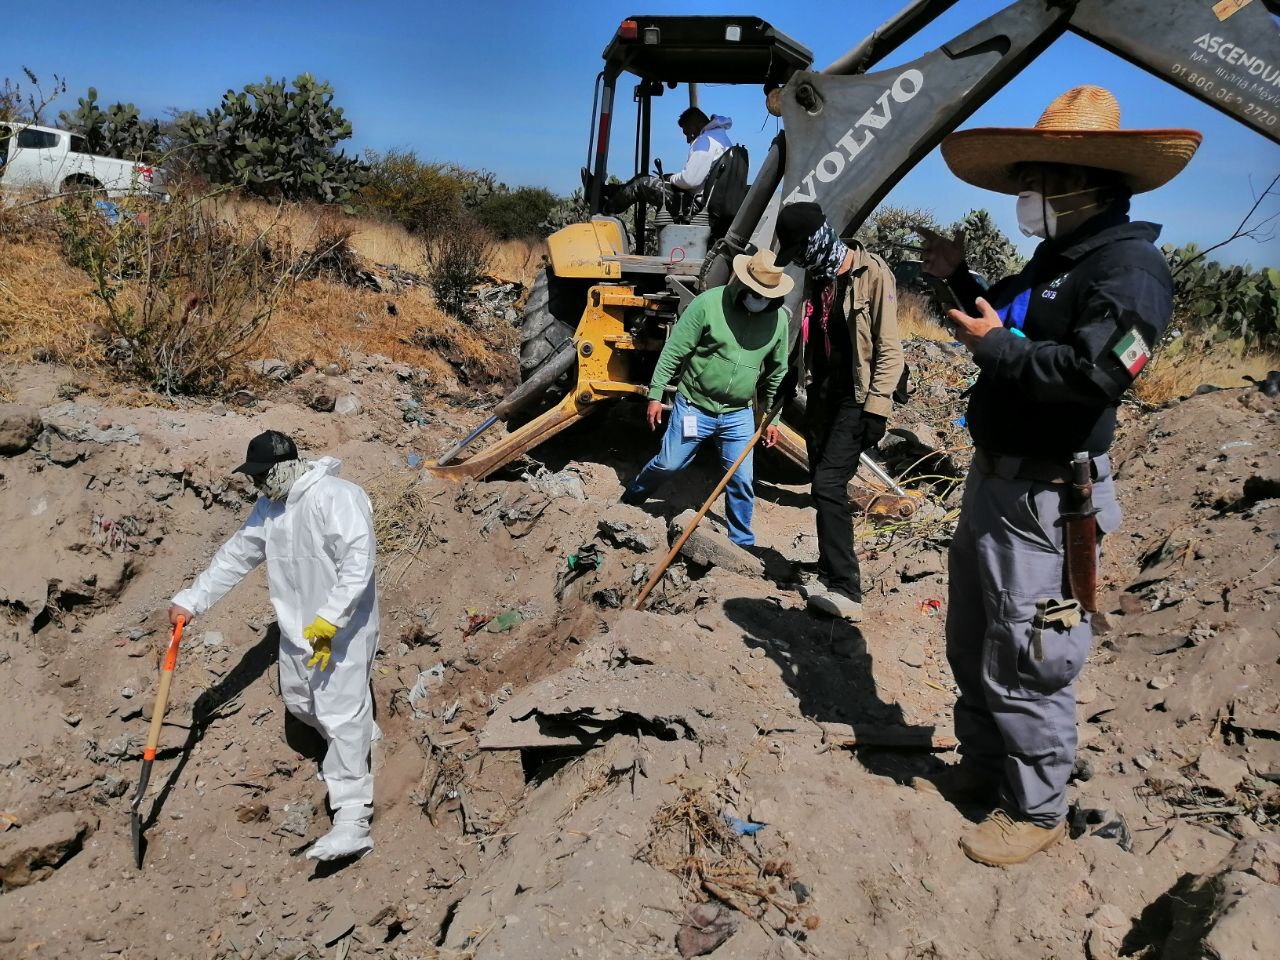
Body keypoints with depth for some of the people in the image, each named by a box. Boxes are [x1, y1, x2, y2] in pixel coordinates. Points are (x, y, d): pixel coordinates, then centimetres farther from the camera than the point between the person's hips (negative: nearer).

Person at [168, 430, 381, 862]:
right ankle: (361, 743, 46)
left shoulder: (337, 498, -22)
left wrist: (328, 622, -33)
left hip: (342, 627, -9)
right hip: (297, 626, 9)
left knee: (341, 713, -10)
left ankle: (352, 821, -6)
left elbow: (358, 564, -29)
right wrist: (191, 600, 9)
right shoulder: (270, 505, 6)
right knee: (299, 701, 22)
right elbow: (236, 554, 13)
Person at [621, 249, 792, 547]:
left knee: (741, 481, 5)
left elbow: (777, 373, 9)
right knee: (668, 464, 8)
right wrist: (656, 394, -10)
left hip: (739, 415, 3)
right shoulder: (708, 303, -14)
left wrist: (772, 417, 11)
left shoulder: (779, 319, -2)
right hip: (694, 407, -3)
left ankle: (742, 544, 23)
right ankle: (628, 503, 34)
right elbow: (673, 351, -10)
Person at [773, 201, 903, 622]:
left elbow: (889, 349, -15)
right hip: (821, 395, 7)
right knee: (824, 488, 10)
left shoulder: (872, 273, -13)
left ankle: (846, 592, -14)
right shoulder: (816, 275, 9)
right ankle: (831, 573, 22)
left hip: (856, 400, -7)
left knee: (829, 484, -16)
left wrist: (876, 408, -19)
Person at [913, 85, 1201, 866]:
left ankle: (1037, 810, 17)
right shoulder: (1053, 260, 14)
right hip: (995, 476, 10)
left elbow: (1095, 373, -29)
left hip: (1045, 497, -10)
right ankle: (983, 767, 38)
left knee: (1024, 662, -1)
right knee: (972, 642, 20)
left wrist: (999, 347, -20)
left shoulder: (1129, 266, -16)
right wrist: (960, 279, 16)